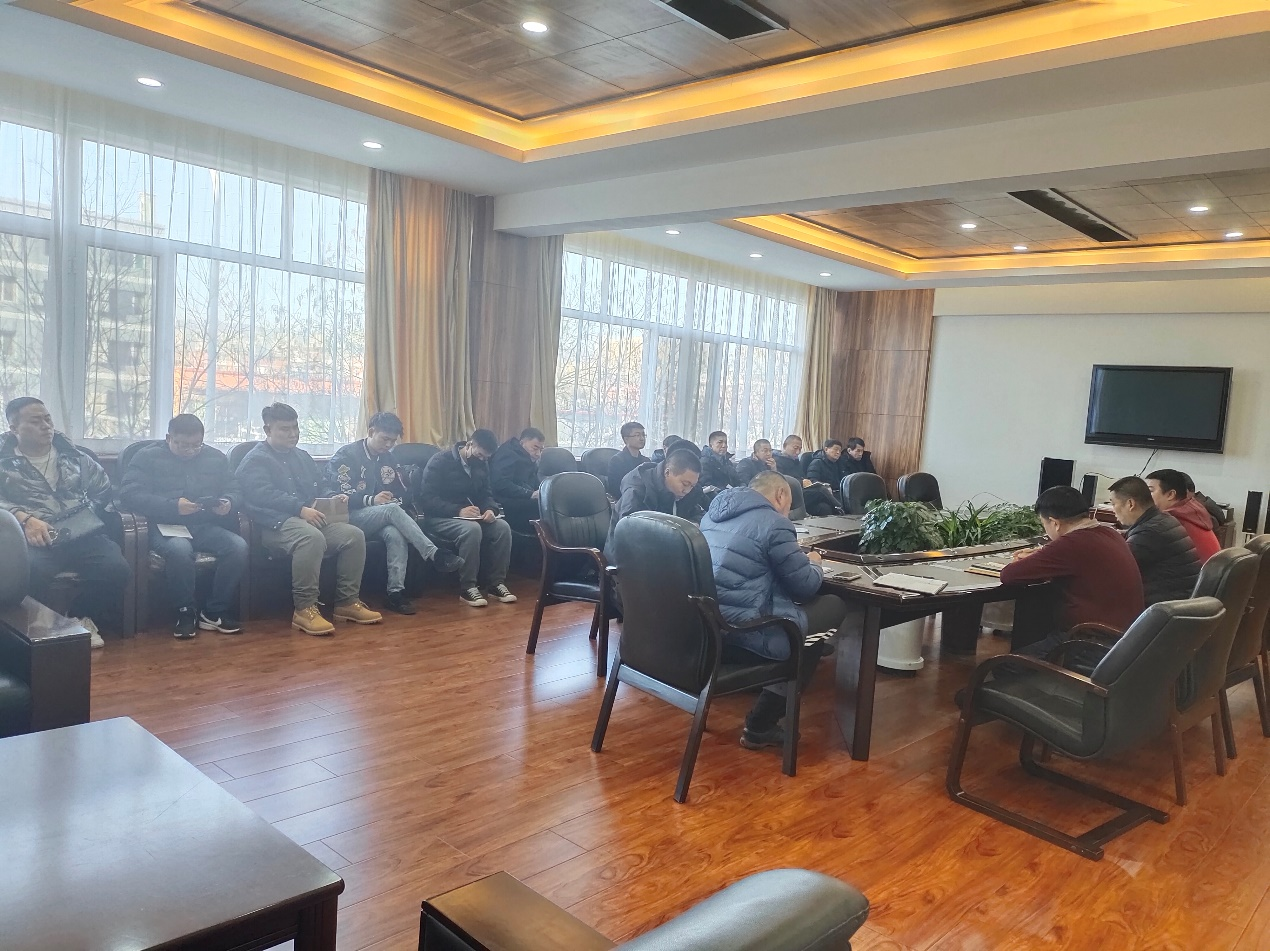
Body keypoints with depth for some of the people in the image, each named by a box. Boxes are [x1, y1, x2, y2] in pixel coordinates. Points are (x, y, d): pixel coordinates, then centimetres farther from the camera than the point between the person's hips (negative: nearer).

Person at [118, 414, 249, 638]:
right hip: (165, 526, -4)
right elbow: (129, 494, -10)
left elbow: (235, 492, 17)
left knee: (239, 546, -26)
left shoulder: (216, 458, 17)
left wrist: (228, 504, -10)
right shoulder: (147, 457, 4)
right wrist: (173, 506, -23)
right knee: (179, 549, -38)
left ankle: (214, 612, -11)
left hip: (206, 526, 4)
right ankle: (186, 612, -14)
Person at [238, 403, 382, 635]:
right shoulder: (255, 460, 2)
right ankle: (304, 609, -33)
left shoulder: (302, 457, 26)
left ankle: (347, 602, -10)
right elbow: (264, 495, -15)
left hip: (311, 519, 7)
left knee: (353, 534, -18)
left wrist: (333, 498, 4)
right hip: (275, 524, -7)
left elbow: (319, 490, 29)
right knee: (311, 537, -39)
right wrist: (301, 509, -25)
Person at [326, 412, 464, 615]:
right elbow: (337, 495, -11)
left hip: (380, 520, 5)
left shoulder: (388, 459, 16)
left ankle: (395, 591, -36)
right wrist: (371, 500, -23)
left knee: (396, 535, -32)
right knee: (393, 509, -33)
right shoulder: (347, 455, -3)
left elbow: (403, 493, 14)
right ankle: (434, 554, -36)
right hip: (350, 517, -5)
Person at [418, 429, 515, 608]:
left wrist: (490, 509, -14)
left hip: (469, 517, 6)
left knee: (502, 527, -21)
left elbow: (485, 495, 12)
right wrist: (458, 511, -30)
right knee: (472, 529, -37)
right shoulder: (439, 462, -12)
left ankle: (496, 584, -12)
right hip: (439, 518, -6)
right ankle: (467, 588, -26)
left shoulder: (481, 466, 9)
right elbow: (426, 498, -19)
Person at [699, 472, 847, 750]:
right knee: (833, 607, 9)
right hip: (741, 632, -9)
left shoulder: (713, 513, 15)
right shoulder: (774, 523, -9)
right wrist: (813, 564, 19)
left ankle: (762, 720, 21)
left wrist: (796, 558, 28)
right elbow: (806, 587, -3)